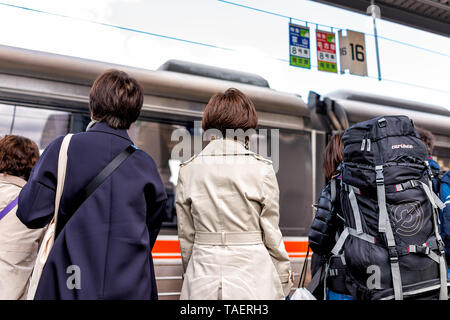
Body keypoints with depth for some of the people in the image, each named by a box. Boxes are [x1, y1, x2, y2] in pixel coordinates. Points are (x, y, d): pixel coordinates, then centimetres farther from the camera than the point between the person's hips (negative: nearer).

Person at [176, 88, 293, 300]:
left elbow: (186, 236, 6)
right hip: (252, 278, -2)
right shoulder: (262, 170, -8)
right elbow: (271, 235, -3)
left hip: (202, 278, 3)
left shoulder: (187, 171, -1)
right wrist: (283, 282, 10)